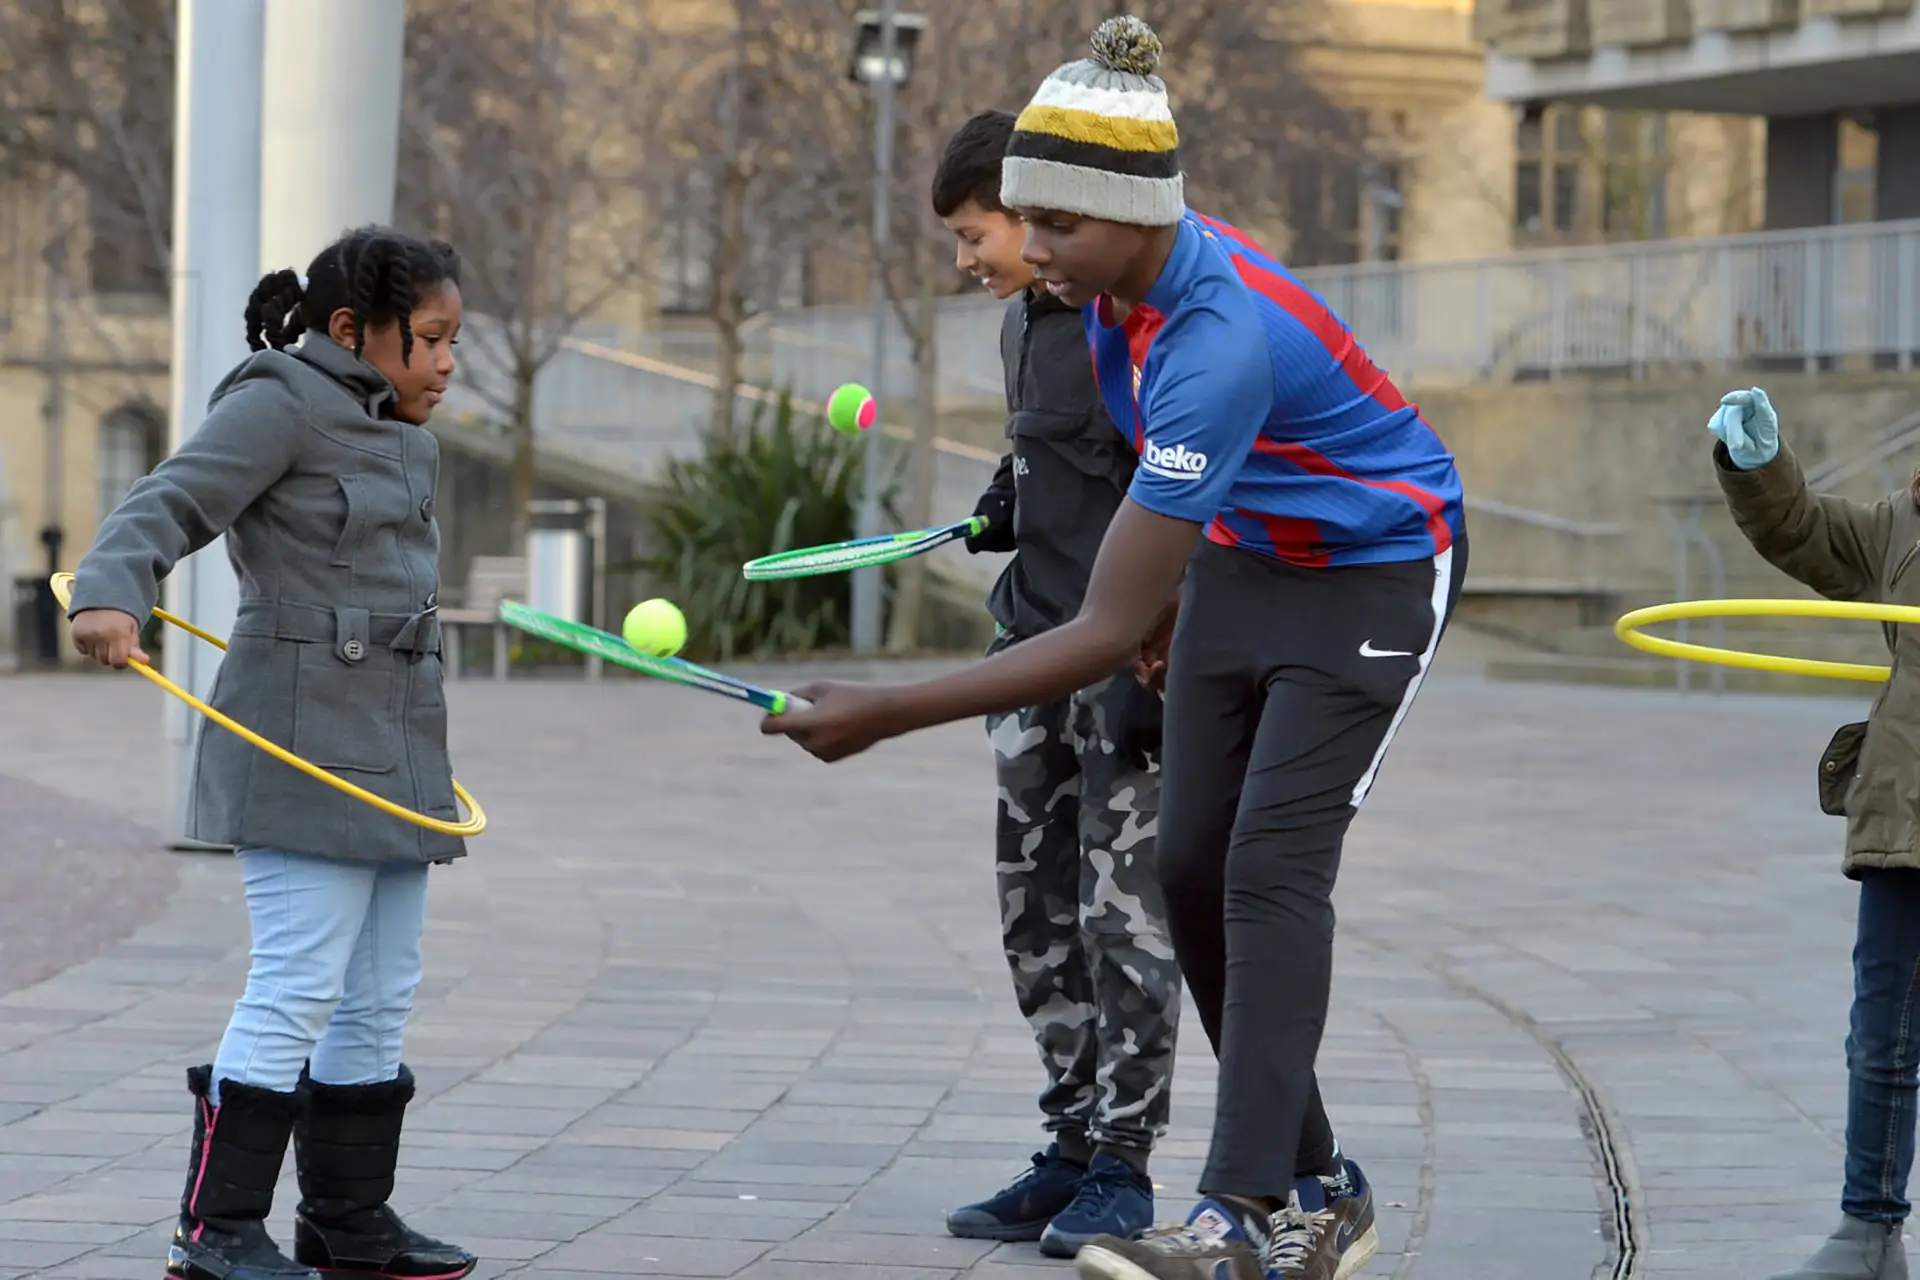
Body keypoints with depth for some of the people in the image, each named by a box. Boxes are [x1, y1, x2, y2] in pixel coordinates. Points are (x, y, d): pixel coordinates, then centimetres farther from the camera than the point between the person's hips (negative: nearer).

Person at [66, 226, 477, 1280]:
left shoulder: (401, 441, 20)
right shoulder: (279, 405, -7)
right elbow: (168, 504, -16)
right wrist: (112, 591, -35)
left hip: (389, 751, 9)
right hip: (302, 751, -9)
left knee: (380, 996, 10)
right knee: (297, 985, -12)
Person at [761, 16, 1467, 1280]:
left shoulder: (1218, 342, -39)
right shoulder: (1117, 279, -13)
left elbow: (1106, 635, -41)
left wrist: (887, 714, -42)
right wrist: (1172, 594, 15)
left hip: (1376, 571, -9)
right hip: (1243, 556, 9)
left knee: (1271, 864, -19)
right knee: (1193, 868, 3)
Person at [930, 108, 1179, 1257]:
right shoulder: (1025, 320, 13)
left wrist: (1149, 671, -20)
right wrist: (1006, 509, 8)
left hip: (1127, 663, -9)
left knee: (1123, 913, -5)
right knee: (1039, 916, 10)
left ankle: (1123, 1166, 3)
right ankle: (1074, 1150, 18)